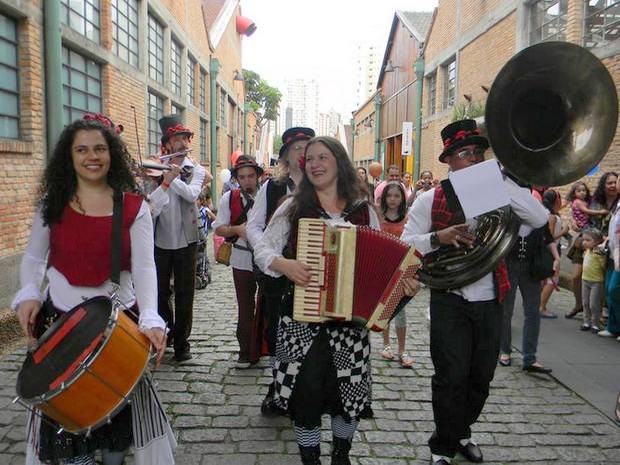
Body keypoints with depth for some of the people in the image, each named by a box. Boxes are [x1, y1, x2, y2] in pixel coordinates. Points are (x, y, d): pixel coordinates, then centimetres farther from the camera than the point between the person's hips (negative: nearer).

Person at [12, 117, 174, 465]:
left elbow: (144, 267, -12)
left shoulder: (134, 207, -6)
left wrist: (150, 318, -25)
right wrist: (28, 295, -11)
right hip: (60, 319, 1)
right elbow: (34, 258, 8)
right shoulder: (52, 203, 1)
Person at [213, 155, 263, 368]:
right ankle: (246, 352, 23)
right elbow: (219, 228, 0)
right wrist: (236, 229, -18)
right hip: (243, 259, 2)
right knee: (245, 307, 11)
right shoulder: (229, 198, 0)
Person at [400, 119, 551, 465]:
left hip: (490, 302, 3)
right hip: (450, 301, -3)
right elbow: (406, 243, -4)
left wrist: (505, 178, -12)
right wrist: (438, 237, -22)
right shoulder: (431, 199, 0)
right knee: (452, 377, 0)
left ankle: (461, 433, 39)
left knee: (481, 377, 15)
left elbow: (540, 219, -8)